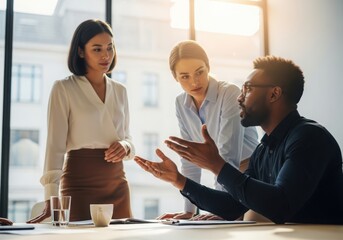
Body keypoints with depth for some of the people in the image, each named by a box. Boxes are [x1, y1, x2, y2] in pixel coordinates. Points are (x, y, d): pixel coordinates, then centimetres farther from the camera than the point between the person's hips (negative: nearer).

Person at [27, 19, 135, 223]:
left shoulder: (120, 91, 10)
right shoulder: (64, 89, -5)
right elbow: (55, 145, -13)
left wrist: (125, 147, -9)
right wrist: (51, 200, -22)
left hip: (117, 183, 5)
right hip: (79, 183, -5)